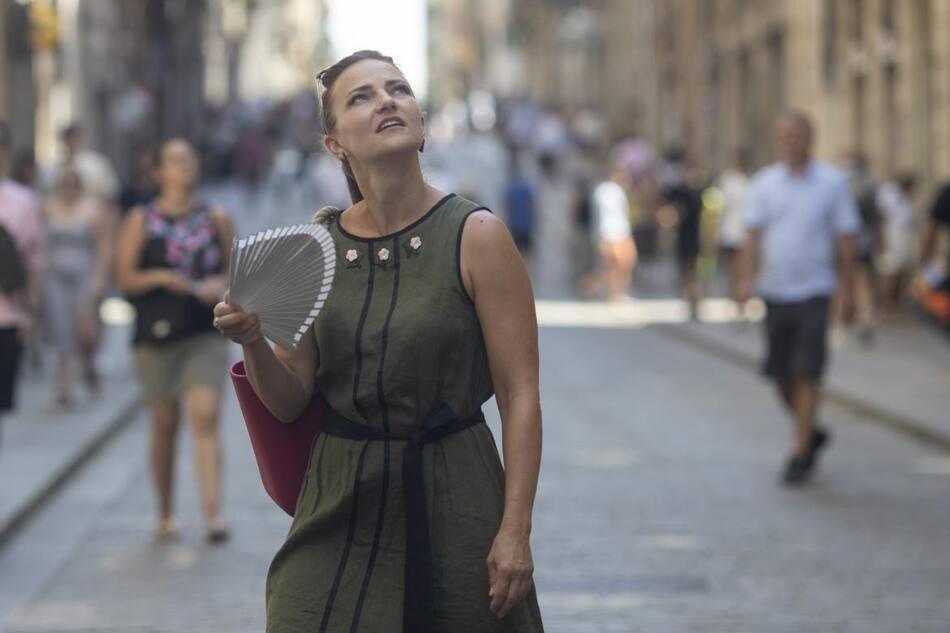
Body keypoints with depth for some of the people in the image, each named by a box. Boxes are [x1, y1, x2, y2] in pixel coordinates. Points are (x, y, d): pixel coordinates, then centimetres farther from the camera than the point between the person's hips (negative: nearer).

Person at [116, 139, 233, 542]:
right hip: (157, 334, 0)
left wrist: (222, 284, -8)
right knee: (164, 425, 8)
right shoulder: (141, 221, 4)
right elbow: (124, 278, 0)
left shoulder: (216, 219, 8)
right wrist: (161, 277, -16)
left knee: (205, 418, -14)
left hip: (206, 334, 0)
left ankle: (213, 514, -19)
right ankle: (165, 514, 22)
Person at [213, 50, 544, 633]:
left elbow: (520, 396, -9)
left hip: (453, 503, -3)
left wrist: (516, 530, -15)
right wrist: (253, 343, -15)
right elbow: (290, 403, 5)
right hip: (342, 503, 3)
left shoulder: (476, 236, -7)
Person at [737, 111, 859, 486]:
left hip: (814, 292, -3)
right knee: (782, 377, 7)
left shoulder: (833, 182, 0)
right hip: (775, 292, 3)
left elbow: (845, 239, 2)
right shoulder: (764, 183, 5)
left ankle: (800, 454, -1)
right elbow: (754, 234, 2)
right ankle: (811, 434, 30)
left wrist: (848, 290, -2)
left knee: (807, 375, -8)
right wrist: (747, 279, -12)